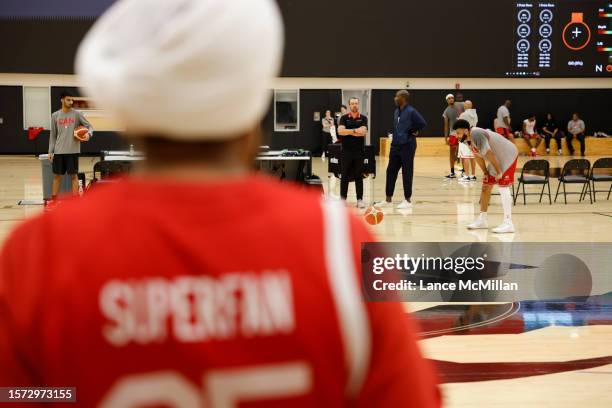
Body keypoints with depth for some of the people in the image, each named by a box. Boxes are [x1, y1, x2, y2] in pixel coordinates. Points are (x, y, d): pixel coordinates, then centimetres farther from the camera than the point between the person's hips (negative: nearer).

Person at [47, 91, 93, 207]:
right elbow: (53, 135, 10)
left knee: (73, 175, 1)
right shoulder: (55, 115, 6)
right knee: (57, 175, 7)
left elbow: (89, 126, 2)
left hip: (73, 151, -2)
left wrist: (88, 134, -21)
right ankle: (53, 200, 15)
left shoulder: (77, 114, 0)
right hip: (59, 151, 2)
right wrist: (51, 151, 4)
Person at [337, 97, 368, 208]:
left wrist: (348, 131, -11)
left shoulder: (363, 118, 4)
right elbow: (340, 131, -13)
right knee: (344, 176, 4)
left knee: (359, 176, 4)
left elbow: (363, 132, -13)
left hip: (359, 151, 0)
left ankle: (360, 199, 8)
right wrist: (355, 130, -14)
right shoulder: (344, 118, 4)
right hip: (346, 151, 0)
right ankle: (343, 199, 10)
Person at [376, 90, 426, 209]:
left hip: (407, 146, -8)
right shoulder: (396, 111, 11)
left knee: (407, 173, 0)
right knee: (391, 172, 8)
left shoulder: (411, 112, -13)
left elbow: (422, 123, -17)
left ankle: (408, 200, 10)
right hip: (395, 146, 8)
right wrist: (396, 136, 9)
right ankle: (388, 200, 15)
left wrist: (413, 132, -7)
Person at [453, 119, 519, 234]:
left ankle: (508, 223, -17)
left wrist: (499, 172, -22)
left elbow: (489, 154, -28)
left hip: (508, 156, -10)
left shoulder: (476, 134, -28)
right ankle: (482, 220, 19)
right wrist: (486, 173, 10)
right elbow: (478, 156, 11)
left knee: (503, 187, -17)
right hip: (497, 160, 10)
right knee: (486, 187, 11)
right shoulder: (469, 139, 1)